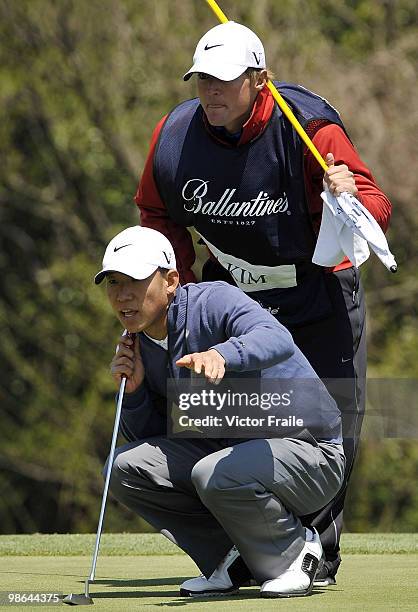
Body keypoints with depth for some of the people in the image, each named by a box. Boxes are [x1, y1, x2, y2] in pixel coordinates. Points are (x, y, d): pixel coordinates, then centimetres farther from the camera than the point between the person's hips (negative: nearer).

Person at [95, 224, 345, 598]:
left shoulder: (214, 301, -20)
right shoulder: (138, 346, 3)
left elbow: (278, 341, -42)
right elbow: (146, 438, 8)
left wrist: (222, 354, -62)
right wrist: (133, 390, -11)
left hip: (309, 452, -7)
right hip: (231, 451, 8)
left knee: (215, 474, -35)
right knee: (126, 467, -8)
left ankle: (292, 553, -6)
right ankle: (232, 557, 2)